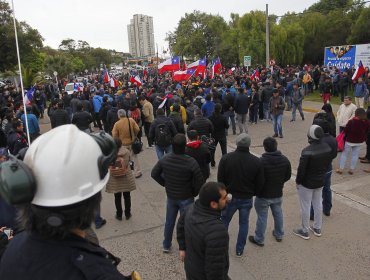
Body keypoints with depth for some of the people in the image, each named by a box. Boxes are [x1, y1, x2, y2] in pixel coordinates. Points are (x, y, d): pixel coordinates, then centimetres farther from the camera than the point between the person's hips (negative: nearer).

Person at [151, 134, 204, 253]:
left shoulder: (164, 159, -14)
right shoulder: (191, 162, -27)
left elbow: (154, 174, 0)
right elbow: (200, 182, -21)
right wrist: (194, 193, -2)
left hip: (170, 196, 4)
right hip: (186, 198, -4)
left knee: (169, 221, 22)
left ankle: (166, 245, 40)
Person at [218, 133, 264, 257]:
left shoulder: (226, 158, -15)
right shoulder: (257, 162, -13)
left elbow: (220, 179, -7)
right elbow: (260, 183, -5)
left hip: (230, 197, 0)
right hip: (247, 198, 1)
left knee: (224, 221, 19)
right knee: (244, 223, 17)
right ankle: (239, 250, 28)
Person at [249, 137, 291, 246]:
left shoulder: (261, 162, -27)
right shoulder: (285, 160, -8)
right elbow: (288, 176, 4)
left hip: (263, 195, -5)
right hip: (278, 194, 5)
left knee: (262, 217, 10)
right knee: (278, 214, 24)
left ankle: (259, 239, 25)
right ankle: (279, 235, 43)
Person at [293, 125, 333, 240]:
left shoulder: (307, 151, -29)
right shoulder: (327, 147, -7)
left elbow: (301, 169, -22)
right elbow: (328, 164, 5)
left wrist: (298, 181, -7)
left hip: (307, 183, -7)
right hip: (320, 182, 7)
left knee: (305, 207, 9)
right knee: (318, 204, 21)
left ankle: (304, 231, 23)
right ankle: (317, 228, 37)